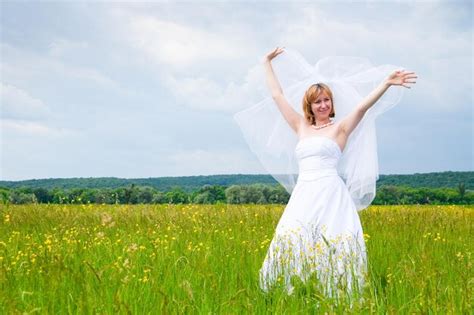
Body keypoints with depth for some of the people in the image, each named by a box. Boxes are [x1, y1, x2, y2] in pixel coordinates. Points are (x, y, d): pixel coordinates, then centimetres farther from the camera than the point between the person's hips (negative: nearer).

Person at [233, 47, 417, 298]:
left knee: (333, 243, -15)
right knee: (293, 240, -13)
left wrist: (386, 83, -22)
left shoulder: (340, 128, 7)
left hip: (331, 194, -3)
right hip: (303, 195, 4)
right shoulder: (301, 126, 18)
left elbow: (362, 106, -8)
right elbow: (277, 95, 24)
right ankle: (296, 292, -7)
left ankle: (337, 293, -10)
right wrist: (267, 63, 31)